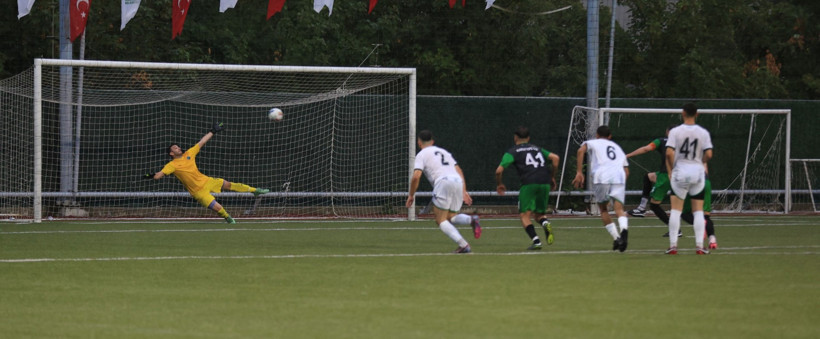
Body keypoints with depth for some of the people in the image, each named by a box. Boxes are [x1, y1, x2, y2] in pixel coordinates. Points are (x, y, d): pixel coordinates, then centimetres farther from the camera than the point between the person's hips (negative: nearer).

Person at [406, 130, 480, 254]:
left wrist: (411, 195, 8)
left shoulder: (422, 155, 10)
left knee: (441, 220, 1)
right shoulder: (444, 152, 29)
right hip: (458, 181, 6)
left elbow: (416, 176, -3)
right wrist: (464, 191, 23)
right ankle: (471, 220, -15)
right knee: (451, 217, 18)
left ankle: (463, 245, -17)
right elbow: (459, 171, 24)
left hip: (443, 182, -6)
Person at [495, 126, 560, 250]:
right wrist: (552, 177, 21)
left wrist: (499, 184, 20)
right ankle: (545, 223, -18)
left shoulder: (512, 151, 12)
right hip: (545, 183, 5)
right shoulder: (537, 149, 25)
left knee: (524, 215, 1)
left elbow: (499, 170, 2)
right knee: (539, 214, 18)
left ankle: (536, 241, -20)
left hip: (529, 184, -5)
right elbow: (555, 158, 13)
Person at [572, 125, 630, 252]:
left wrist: (579, 172, -3)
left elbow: (581, 150, 0)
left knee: (603, 209, 16)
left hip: (601, 176, -2)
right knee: (619, 208, -8)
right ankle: (624, 229, -40)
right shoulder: (618, 148, 35)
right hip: (619, 177, 2)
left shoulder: (593, 143, 23)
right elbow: (626, 171, 27)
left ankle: (616, 238, 5)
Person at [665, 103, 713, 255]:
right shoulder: (703, 133, -2)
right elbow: (708, 154, -7)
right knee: (698, 211, 8)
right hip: (698, 172, 1)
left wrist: (671, 171, 1)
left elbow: (669, 153, -13)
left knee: (675, 210, 5)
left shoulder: (675, 132, -6)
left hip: (679, 173, -1)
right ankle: (699, 246, 3)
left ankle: (673, 245, 0)